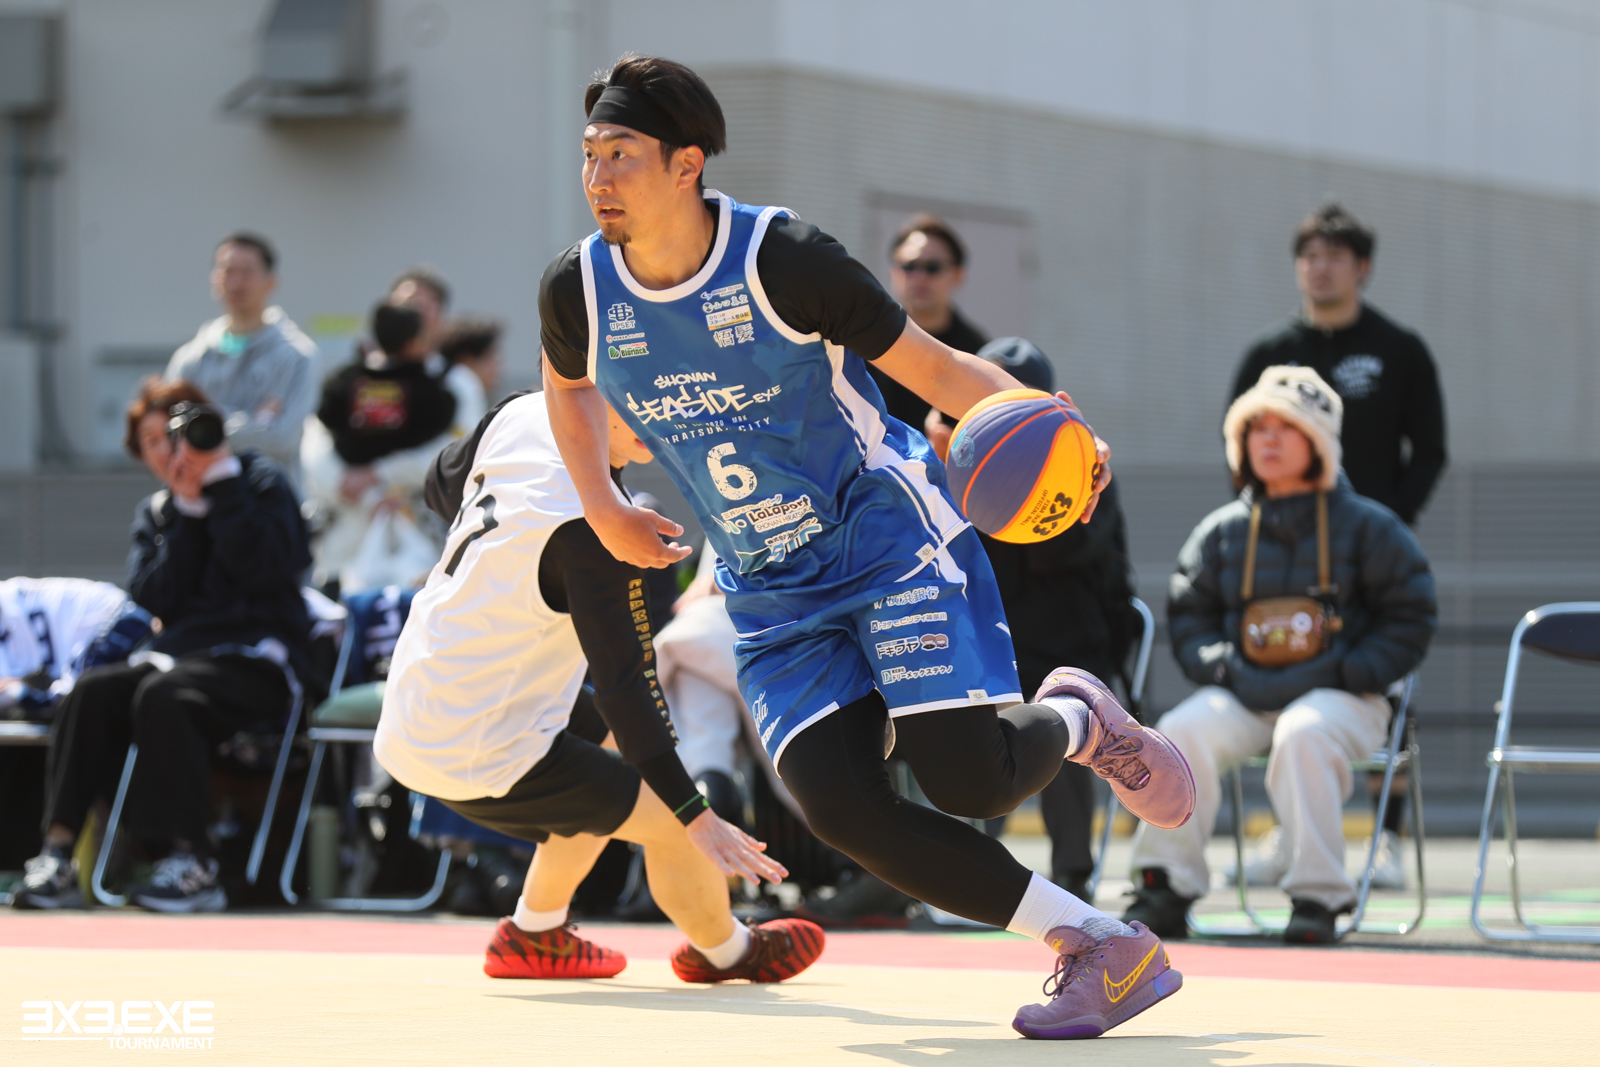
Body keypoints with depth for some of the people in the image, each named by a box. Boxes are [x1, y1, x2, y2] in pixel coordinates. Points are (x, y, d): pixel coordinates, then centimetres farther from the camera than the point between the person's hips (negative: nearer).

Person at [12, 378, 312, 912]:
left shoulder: (261, 481, 5)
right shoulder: (156, 513, 19)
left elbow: (265, 569, -13)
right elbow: (152, 598, 2)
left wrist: (221, 482, -10)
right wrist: (187, 513, -3)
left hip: (256, 659, -5)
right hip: (180, 653, 5)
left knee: (161, 695, -34)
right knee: (92, 690, -24)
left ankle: (192, 863, -34)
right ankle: (59, 852, -30)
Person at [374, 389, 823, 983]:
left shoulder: (522, 416, -4)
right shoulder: (590, 525, -27)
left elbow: (442, 488, 18)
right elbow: (623, 687, -26)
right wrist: (695, 816, -23)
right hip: (475, 757, -9)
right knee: (673, 827, -1)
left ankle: (534, 940, 39)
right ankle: (727, 952, 27)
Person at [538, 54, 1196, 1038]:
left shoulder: (781, 256, -18)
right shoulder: (578, 291, -5)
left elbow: (932, 366, -11)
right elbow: (568, 383, 21)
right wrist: (605, 514, 13)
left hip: (888, 534, -4)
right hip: (771, 590, 4)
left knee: (969, 774, -20)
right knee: (842, 807, -17)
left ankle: (1076, 720, 18)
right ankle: (1100, 945, -8)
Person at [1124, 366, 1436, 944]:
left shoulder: (1366, 526, 5)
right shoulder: (1223, 530, 14)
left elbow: (1410, 619, 5)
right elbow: (1188, 617, 16)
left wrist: (1346, 672, -9)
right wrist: (1227, 670, -4)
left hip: (1338, 697, -3)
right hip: (1245, 696, 3)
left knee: (1303, 734, -37)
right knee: (1183, 731, -27)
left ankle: (1317, 897, -32)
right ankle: (1164, 888, -23)